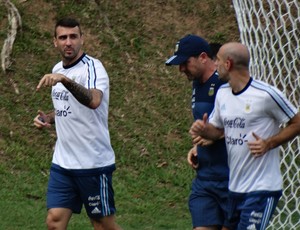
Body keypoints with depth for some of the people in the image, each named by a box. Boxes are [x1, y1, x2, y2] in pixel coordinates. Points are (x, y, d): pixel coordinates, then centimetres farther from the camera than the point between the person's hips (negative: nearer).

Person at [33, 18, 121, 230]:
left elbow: (93, 101, -37)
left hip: (93, 163, -7)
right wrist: (48, 118, 5)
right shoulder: (58, 69, 9)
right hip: (63, 162, 7)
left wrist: (64, 80, -51)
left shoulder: (92, 67, -15)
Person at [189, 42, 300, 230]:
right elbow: (217, 129, 19)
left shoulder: (266, 94, -14)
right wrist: (203, 130, -4)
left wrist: (269, 143, -18)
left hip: (262, 188, -8)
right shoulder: (222, 93, 9)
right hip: (235, 187, 8)